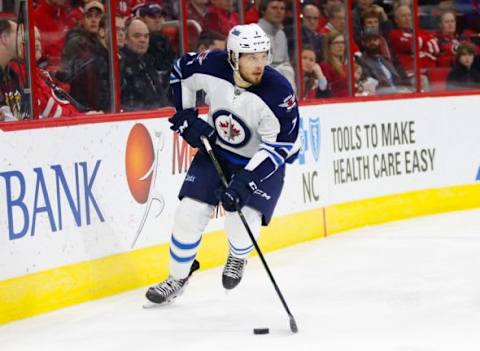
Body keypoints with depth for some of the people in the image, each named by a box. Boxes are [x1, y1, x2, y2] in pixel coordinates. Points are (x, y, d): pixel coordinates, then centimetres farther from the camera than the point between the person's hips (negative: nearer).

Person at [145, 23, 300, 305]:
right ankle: (178, 279, 20)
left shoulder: (278, 91, -31)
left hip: (263, 161, -3)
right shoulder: (212, 66, -22)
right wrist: (185, 116, -5)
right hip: (216, 149, 3)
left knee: (242, 223, -17)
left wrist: (245, 182, -32)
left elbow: (279, 146, -26)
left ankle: (238, 259, 21)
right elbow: (181, 72, 1)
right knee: (190, 213, -4)